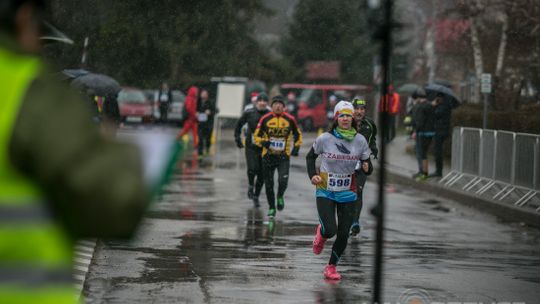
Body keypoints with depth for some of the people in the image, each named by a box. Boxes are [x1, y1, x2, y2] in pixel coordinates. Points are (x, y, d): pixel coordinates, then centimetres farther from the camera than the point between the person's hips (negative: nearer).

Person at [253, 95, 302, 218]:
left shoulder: (290, 119, -2)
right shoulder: (265, 119, -4)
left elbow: (298, 135, 14)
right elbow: (257, 135, 4)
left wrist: (296, 147, 1)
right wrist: (263, 142, -16)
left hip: (283, 156, -1)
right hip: (268, 156, 1)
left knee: (283, 180, -19)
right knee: (268, 184, 7)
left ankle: (280, 196, 15)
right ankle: (271, 208, 26)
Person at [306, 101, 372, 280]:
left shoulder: (360, 140, -6)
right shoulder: (325, 139, -11)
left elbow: (368, 168, 2)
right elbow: (310, 157, 6)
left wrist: (367, 168, -22)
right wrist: (312, 175, -10)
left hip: (348, 193, 2)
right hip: (325, 192, -2)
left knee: (344, 235, 1)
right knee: (330, 230, -16)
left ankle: (331, 267, 24)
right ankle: (321, 233, 23)